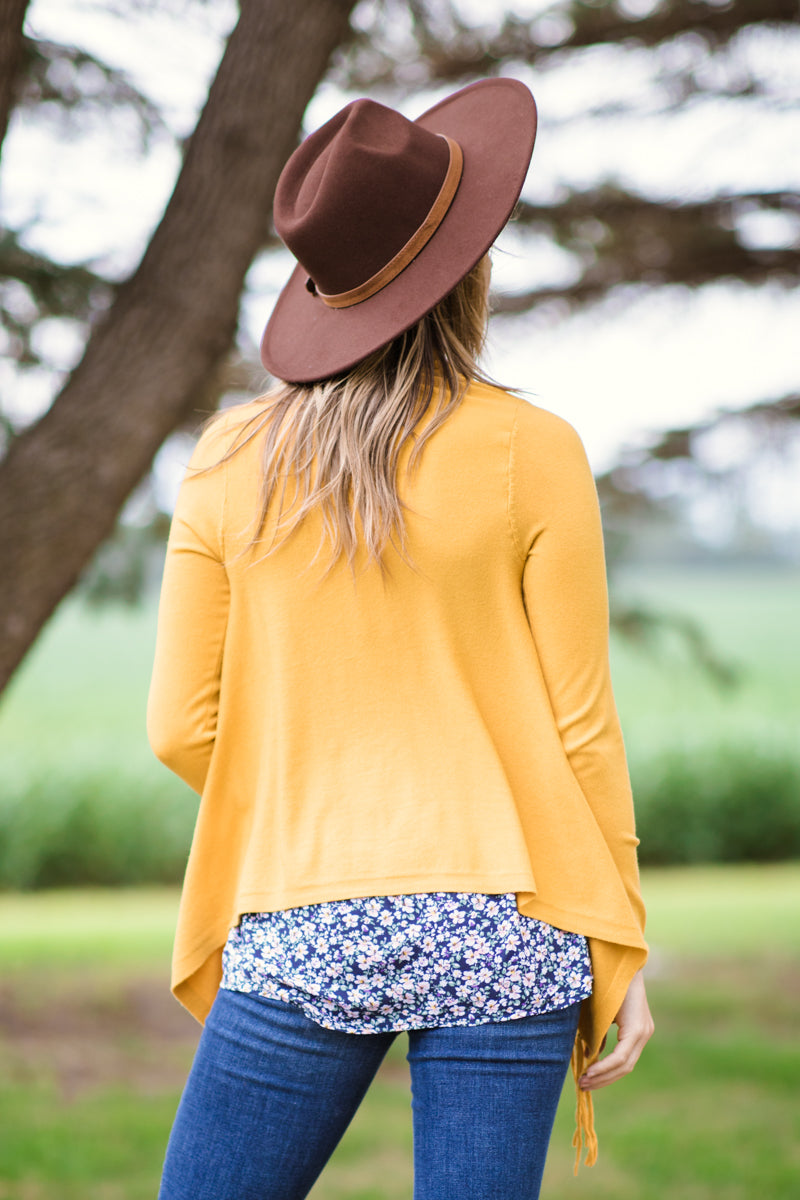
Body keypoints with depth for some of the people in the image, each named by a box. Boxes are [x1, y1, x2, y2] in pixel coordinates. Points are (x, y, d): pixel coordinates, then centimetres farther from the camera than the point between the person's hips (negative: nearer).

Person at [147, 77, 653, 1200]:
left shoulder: (230, 461, 2)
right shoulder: (532, 454, -5)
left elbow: (182, 726, 3)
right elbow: (577, 722, -3)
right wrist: (619, 943, 7)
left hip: (302, 937, 2)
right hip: (502, 934, -1)